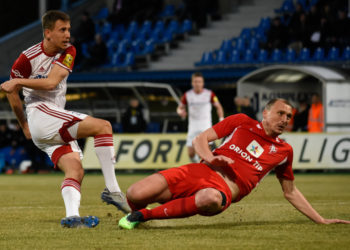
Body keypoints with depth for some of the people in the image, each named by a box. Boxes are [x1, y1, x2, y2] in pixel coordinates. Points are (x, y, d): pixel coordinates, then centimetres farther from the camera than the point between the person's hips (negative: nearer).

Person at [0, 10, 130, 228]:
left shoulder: (68, 52, 6)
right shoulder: (28, 58, -6)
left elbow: (51, 82, -8)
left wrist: (19, 81, -17)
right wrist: (24, 125, 14)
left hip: (59, 127, 6)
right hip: (40, 114, -6)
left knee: (76, 171, -14)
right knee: (103, 126, -18)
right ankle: (112, 189, -23)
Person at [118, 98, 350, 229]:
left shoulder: (283, 151, 20)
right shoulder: (241, 122, 15)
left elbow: (291, 192, 29)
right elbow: (200, 139, 14)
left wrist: (321, 220, 23)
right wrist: (210, 157, -9)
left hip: (226, 189, 0)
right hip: (202, 172, 1)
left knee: (210, 199, -45)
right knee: (135, 195, -22)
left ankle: (145, 214, -28)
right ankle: (134, 214, 18)